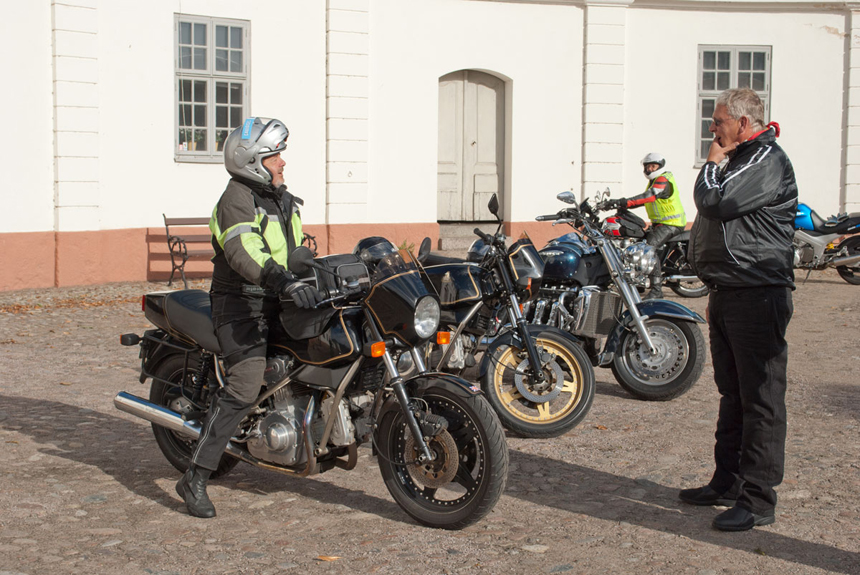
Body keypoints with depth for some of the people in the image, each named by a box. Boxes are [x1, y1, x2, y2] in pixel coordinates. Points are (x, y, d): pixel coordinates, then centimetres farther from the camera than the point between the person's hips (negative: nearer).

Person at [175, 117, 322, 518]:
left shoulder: (281, 198, 15)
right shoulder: (236, 201, -15)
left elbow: (296, 251, 29)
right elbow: (245, 253, -34)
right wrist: (287, 283, -47)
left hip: (279, 303, 9)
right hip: (242, 307, -9)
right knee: (242, 388, -19)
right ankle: (195, 480, -15)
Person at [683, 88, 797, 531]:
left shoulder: (767, 161, -12)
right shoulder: (743, 160, 21)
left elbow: (714, 201, -24)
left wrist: (711, 164, -4)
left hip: (758, 298, -10)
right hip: (730, 296, 11)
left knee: (760, 398, -7)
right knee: (732, 395, 15)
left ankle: (758, 499, -5)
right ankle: (728, 482, 25)